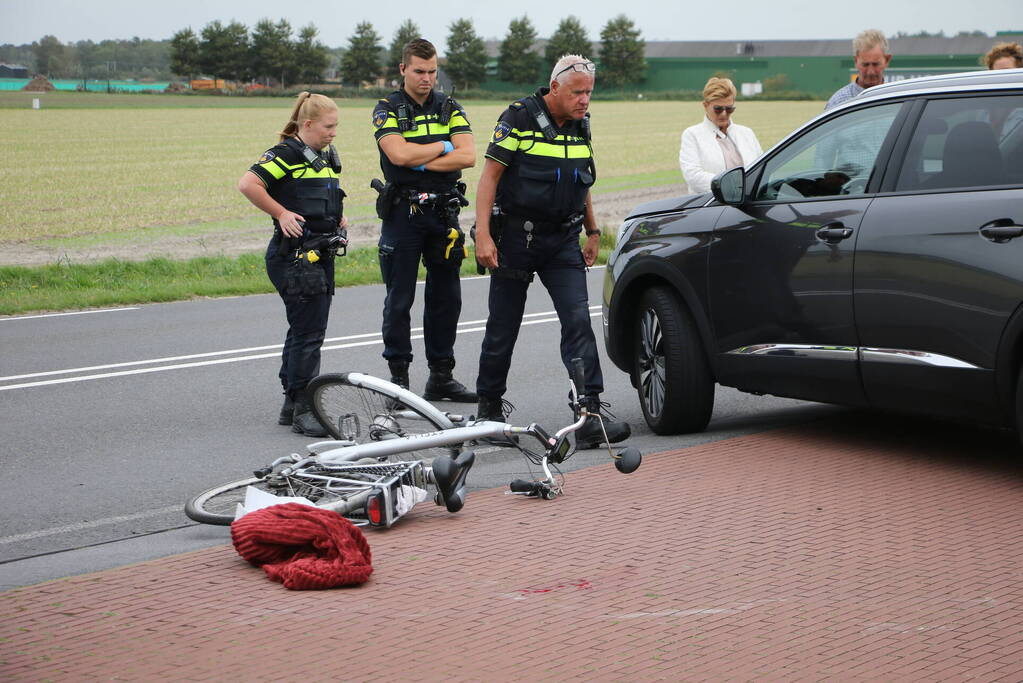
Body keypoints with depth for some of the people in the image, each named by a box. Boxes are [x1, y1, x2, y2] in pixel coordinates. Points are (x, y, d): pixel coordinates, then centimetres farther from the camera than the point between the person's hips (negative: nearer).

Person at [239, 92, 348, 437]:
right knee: (308, 333, -10)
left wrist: (337, 217, 15)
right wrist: (281, 213, -19)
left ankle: (293, 404, 22)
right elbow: (248, 184, -23)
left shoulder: (325, 157, 15)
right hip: (294, 257, -9)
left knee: (303, 331, 14)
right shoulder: (287, 154, -12)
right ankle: (302, 411, -6)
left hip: (320, 256, 9)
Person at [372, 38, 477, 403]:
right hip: (402, 212, -3)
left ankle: (441, 375, 15)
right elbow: (399, 154, -19)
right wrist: (444, 146, -7)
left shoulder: (449, 108, 8)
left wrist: (421, 163, -13)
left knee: (446, 296, 7)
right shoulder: (388, 109, -2)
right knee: (399, 299, -1)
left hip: (443, 211, 4)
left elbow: (468, 156, -6)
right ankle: (398, 376, 7)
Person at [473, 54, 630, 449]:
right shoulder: (520, 117, -10)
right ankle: (489, 407, 23)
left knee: (578, 320, -10)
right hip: (515, 237, -4)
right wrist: (483, 235, -18)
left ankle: (590, 416, -15)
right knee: (503, 327, 5)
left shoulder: (580, 125, 8)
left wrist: (592, 232, 20)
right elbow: (490, 175, -11)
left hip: (563, 240, 4)